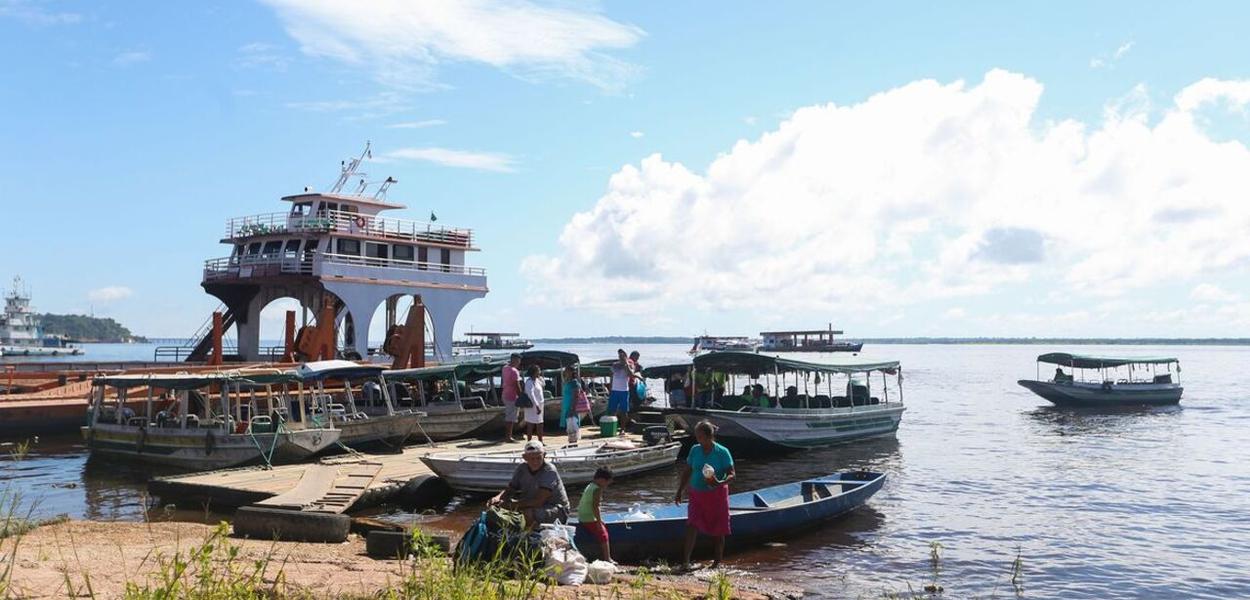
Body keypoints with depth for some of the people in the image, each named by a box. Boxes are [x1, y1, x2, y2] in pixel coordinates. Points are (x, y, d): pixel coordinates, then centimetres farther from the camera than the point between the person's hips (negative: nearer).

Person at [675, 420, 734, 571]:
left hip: (716, 495, -3)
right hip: (697, 494, 3)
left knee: (717, 531, 7)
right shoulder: (695, 450, 2)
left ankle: (717, 562, 22)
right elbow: (687, 472, 11)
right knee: (692, 526, -12)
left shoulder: (722, 452, -10)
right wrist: (680, 492, 9)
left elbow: (731, 474, -11)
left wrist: (720, 483, -31)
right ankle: (686, 561, -14)